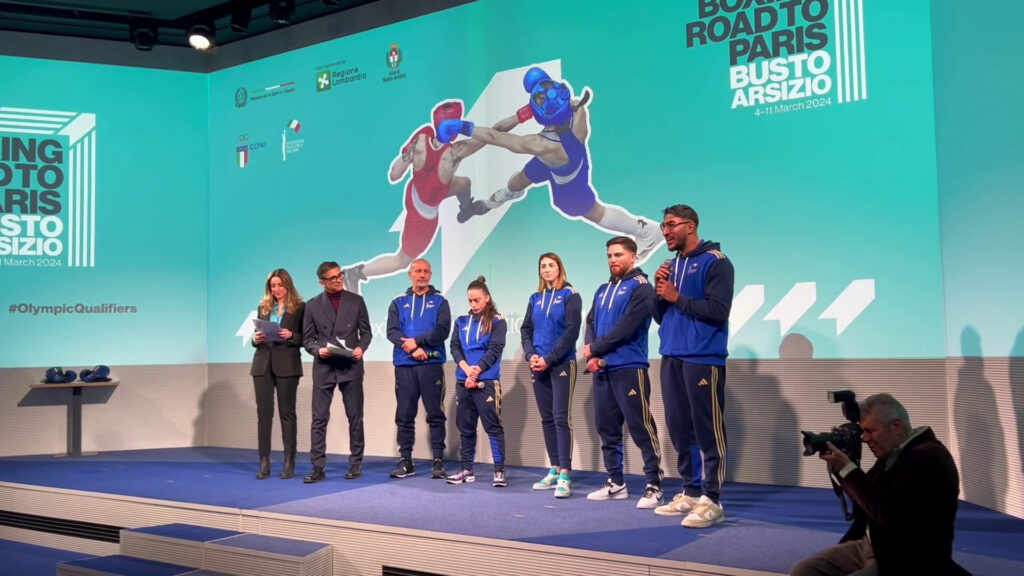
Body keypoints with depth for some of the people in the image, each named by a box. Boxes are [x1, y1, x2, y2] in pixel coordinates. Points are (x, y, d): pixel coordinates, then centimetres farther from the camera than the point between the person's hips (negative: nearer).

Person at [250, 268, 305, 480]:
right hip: (263, 364, 4)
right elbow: (256, 336, 16)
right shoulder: (263, 307, 14)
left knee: (287, 413, 0)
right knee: (263, 412, 1)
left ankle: (289, 463, 4)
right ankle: (264, 462, 3)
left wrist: (291, 336, -17)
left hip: (287, 365, -4)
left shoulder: (300, 307, 2)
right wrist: (256, 339, -6)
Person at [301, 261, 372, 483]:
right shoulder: (313, 305, 5)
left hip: (351, 366, 0)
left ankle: (356, 464, 15)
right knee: (319, 418, -3)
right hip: (323, 368, 0)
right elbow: (307, 338, 5)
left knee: (355, 417, 6)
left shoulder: (356, 301, 5)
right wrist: (318, 349, -14)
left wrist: (361, 348, -13)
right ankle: (318, 467, 0)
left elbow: (366, 331, 7)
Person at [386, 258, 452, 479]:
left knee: (435, 414, 0)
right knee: (404, 415, 5)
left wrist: (417, 341, -15)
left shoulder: (439, 301, 6)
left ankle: (438, 461, 5)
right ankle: (405, 461, 12)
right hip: (404, 365, 2)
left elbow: (442, 330, -7)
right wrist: (413, 349, -14)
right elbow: (392, 331, -1)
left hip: (432, 364, -2)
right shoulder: (399, 302, 11)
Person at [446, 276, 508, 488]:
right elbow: (455, 347, 4)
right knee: (466, 428, 11)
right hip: (462, 382, 5)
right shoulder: (461, 321, 12)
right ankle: (467, 470, 19)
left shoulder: (497, 322, 0)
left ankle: (499, 471, -2)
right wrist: (466, 368, -13)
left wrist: (477, 370, -18)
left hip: (487, 382, -5)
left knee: (493, 426, -5)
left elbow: (494, 350, -8)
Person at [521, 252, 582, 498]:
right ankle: (554, 470, 15)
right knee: (547, 418, 8)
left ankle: (565, 475, -14)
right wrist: (531, 355, -6)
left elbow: (571, 331, -11)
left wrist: (549, 359, -15)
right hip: (539, 365, 6)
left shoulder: (570, 295, -3)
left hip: (561, 364, -6)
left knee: (561, 418, -11)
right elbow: (526, 329, 12)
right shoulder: (535, 298, 13)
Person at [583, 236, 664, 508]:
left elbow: (625, 327, -15)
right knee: (607, 428, 11)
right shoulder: (603, 290, 18)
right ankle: (615, 483, 20)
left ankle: (654, 486, -4)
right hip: (602, 370, 8)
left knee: (641, 427, -8)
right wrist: (592, 356, -5)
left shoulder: (640, 288, -6)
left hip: (629, 368, -8)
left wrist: (595, 348, -7)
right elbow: (591, 324, 13)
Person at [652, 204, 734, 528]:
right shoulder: (672, 265, 16)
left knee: (708, 431, -6)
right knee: (679, 429, 9)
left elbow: (718, 310, -16)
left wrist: (677, 297, -12)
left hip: (703, 359, -8)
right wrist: (659, 292, 0)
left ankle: (711, 501, -4)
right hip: (671, 358, 8)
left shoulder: (715, 262, -5)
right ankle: (690, 493, 18)